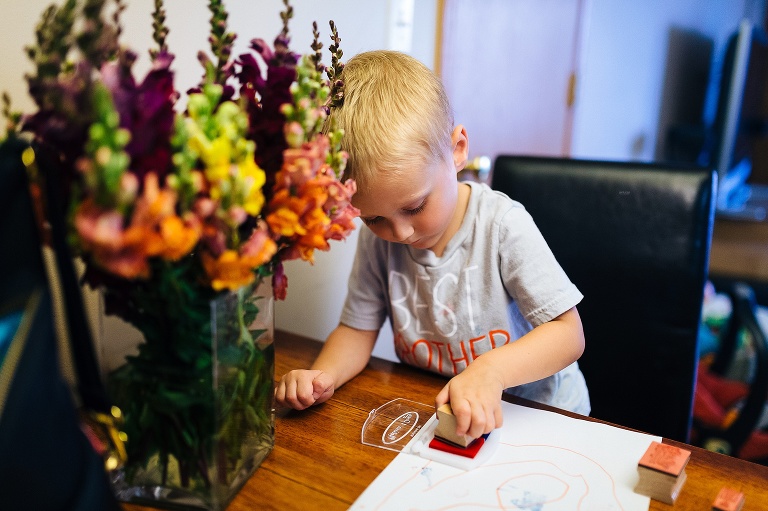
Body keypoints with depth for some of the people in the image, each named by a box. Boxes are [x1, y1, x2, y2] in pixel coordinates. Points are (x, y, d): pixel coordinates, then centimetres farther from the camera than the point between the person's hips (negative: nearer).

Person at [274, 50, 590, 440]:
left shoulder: (503, 225, -17)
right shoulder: (378, 237, -6)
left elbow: (569, 333, -16)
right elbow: (358, 328, 1)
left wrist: (491, 371, -32)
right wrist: (323, 375, -19)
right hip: (430, 415, 3)